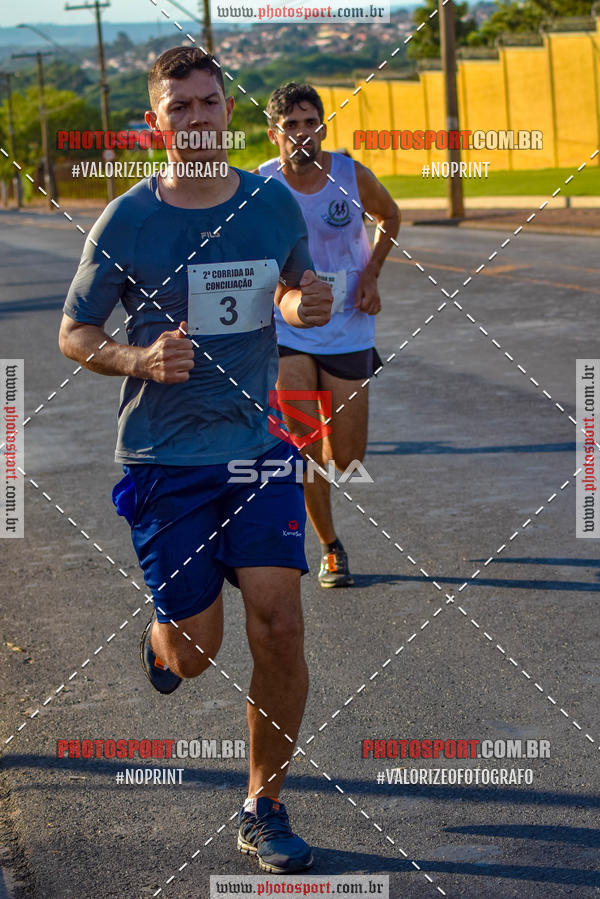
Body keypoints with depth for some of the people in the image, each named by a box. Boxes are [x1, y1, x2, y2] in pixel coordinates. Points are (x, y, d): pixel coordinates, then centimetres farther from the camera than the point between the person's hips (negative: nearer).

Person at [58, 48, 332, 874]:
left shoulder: (275, 204, 1)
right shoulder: (125, 222, -7)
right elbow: (73, 334, 0)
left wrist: (304, 305, -5)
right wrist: (140, 360, -20)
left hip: (260, 447, 2)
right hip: (164, 460, -2)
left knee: (278, 624, -9)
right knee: (196, 652, 1)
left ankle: (264, 808, 9)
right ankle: (160, 638, 42)